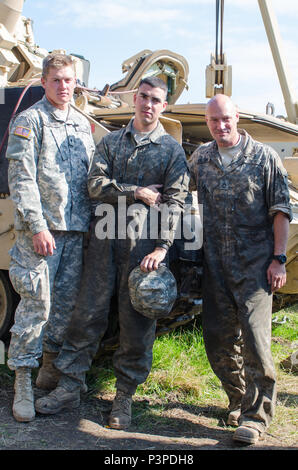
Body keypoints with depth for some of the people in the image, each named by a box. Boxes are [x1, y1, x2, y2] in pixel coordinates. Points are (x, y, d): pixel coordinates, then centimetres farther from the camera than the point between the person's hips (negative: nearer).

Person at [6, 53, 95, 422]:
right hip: (41, 228, -5)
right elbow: (21, 179, -8)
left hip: (76, 228, 6)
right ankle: (22, 382, 4)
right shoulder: (29, 121, -1)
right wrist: (37, 226, -16)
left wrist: (90, 220, 11)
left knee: (66, 302, 9)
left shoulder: (83, 124, 18)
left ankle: (50, 368, 26)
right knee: (36, 302, -7)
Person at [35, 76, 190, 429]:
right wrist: (136, 193, -7)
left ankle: (124, 396, 16)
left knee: (136, 321, 2)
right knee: (88, 313, 5)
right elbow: (95, 185, 3)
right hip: (105, 238, 2)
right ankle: (69, 387, 16)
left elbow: (174, 201, -2)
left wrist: (162, 247, -13)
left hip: (144, 244, -2)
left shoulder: (172, 150, 7)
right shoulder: (110, 142, 15)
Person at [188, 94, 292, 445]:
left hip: (255, 263, -4)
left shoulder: (264, 157, 0)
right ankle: (239, 400, 29)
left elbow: (281, 210, -2)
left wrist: (278, 259, -8)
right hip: (215, 263, 4)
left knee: (254, 335, -10)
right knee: (218, 338, 8)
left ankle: (255, 415, 4)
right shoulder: (201, 158, 11)